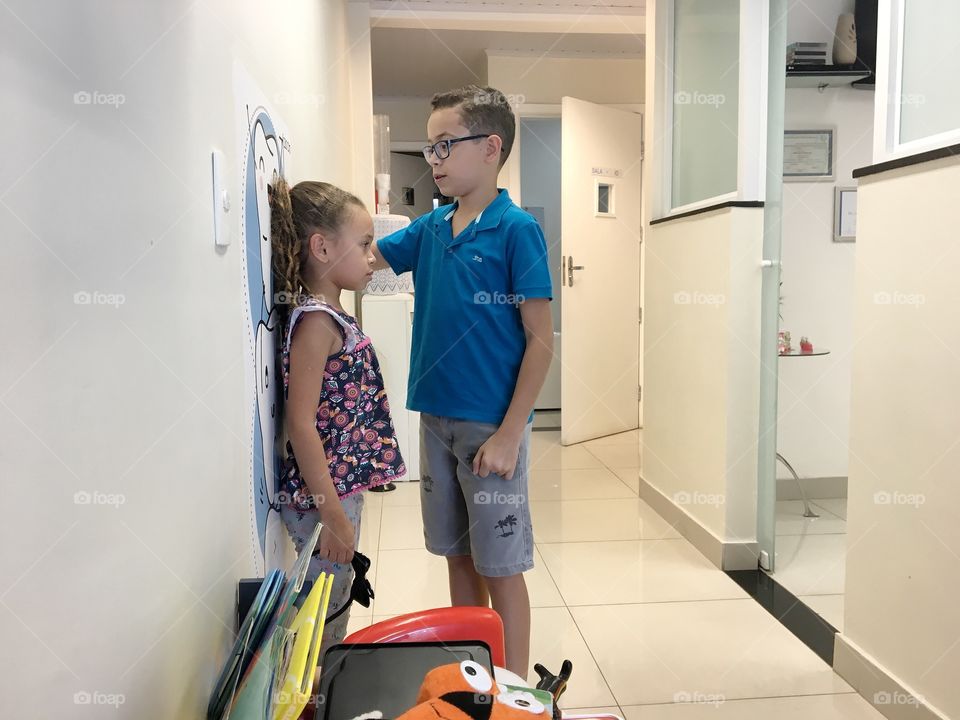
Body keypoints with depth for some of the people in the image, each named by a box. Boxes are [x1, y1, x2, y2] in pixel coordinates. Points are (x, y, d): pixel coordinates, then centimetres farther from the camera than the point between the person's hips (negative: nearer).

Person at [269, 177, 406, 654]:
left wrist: (343, 504, 18)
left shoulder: (331, 315, 9)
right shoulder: (316, 322, -18)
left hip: (341, 489, 9)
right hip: (323, 497, -9)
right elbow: (300, 424, -22)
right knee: (322, 629, 6)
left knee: (335, 615, 21)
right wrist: (330, 513, -21)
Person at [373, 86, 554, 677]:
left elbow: (540, 340, -13)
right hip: (436, 417, 6)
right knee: (458, 556, 18)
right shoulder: (430, 229, 7)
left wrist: (508, 435, -17)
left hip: (492, 426, -6)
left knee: (500, 566, 6)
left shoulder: (517, 229, -11)